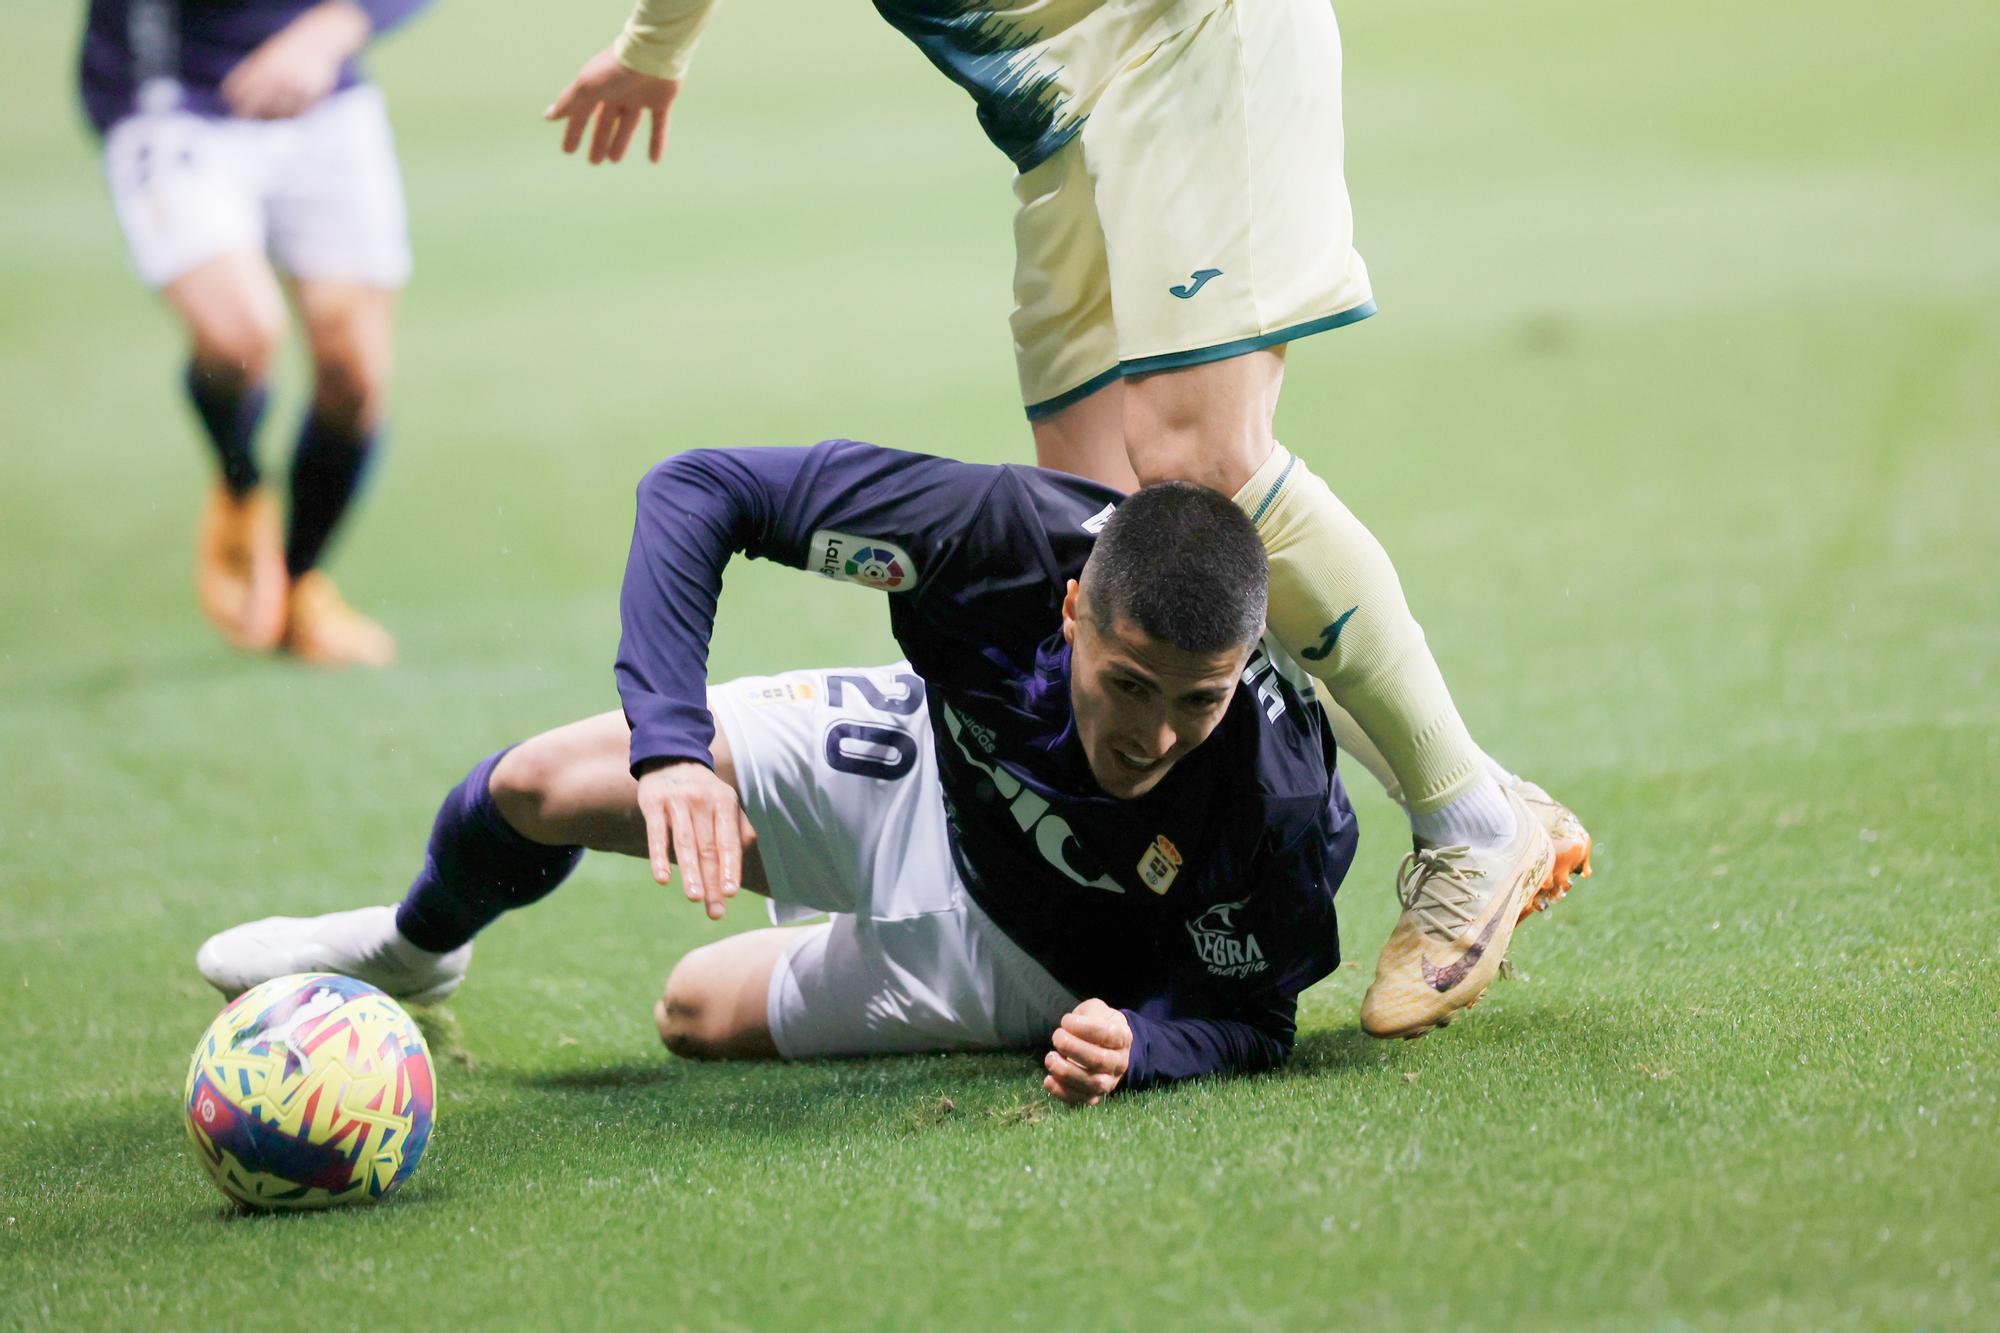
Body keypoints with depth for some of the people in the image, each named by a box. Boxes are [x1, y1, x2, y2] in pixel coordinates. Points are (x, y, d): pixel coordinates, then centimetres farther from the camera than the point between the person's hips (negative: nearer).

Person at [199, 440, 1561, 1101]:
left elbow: (1248, 1011, -21)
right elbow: (698, 487, -31)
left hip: (1018, 959, -1)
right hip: (921, 766, 2)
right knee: (542, 788, 1)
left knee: (702, 1016, 9)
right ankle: (414, 944, 40)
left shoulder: (1285, 813, -41)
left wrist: (1139, 1047, -44)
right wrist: (669, 741, -39)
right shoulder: (1010, 532, -39)